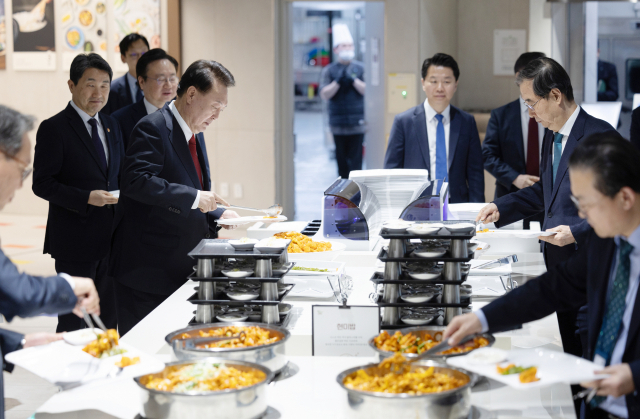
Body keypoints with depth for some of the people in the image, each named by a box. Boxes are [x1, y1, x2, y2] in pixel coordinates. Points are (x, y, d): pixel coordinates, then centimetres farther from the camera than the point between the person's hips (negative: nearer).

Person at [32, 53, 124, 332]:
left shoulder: (111, 126, 12)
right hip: (75, 240, -6)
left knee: (109, 319, 13)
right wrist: (87, 198, -24)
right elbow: (42, 184, -13)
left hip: (110, 238, 7)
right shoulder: (53, 128, -9)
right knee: (74, 323, 2)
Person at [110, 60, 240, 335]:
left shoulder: (195, 133, 16)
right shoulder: (153, 128, -13)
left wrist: (217, 215, 8)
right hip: (148, 270, -9)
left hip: (180, 268, 9)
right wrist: (193, 197, -27)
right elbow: (136, 181, -29)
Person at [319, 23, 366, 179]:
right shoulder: (329, 70, 6)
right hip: (338, 124, 1)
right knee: (342, 160, 7)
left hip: (357, 123, -1)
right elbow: (324, 94, -3)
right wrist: (338, 81, -15)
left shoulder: (360, 68, 6)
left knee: (355, 159, -5)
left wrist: (353, 80, -13)